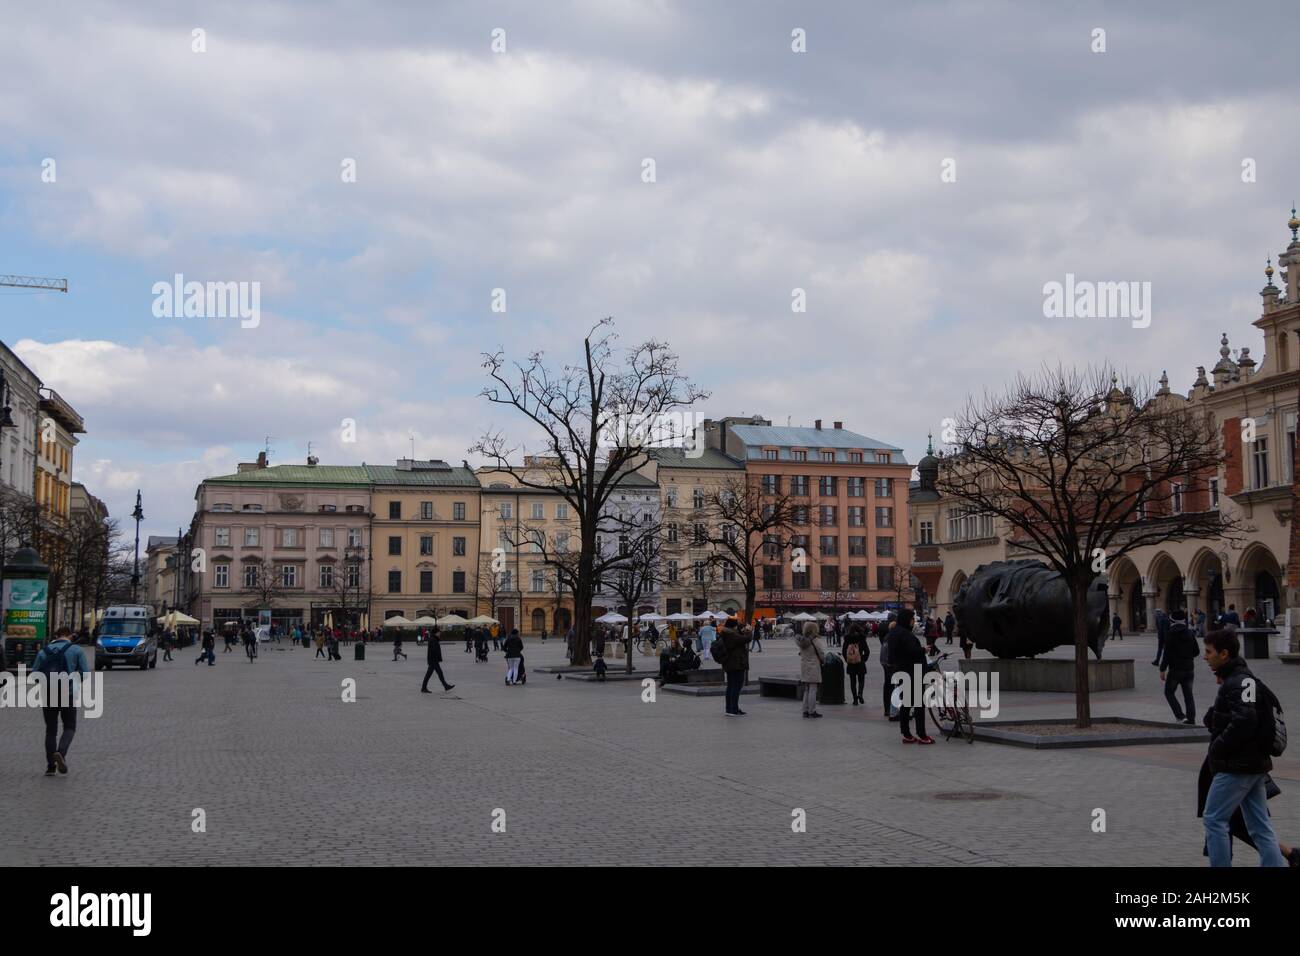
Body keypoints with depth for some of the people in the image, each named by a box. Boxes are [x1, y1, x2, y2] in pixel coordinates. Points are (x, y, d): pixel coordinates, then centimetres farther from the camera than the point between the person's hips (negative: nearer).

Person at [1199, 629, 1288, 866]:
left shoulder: (1235, 682, -16)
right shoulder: (1247, 678, 15)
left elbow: (1244, 720, -28)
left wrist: (1218, 748, -17)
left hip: (1236, 766, -10)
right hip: (1255, 764, 10)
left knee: (1214, 820, -1)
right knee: (1260, 826, 9)